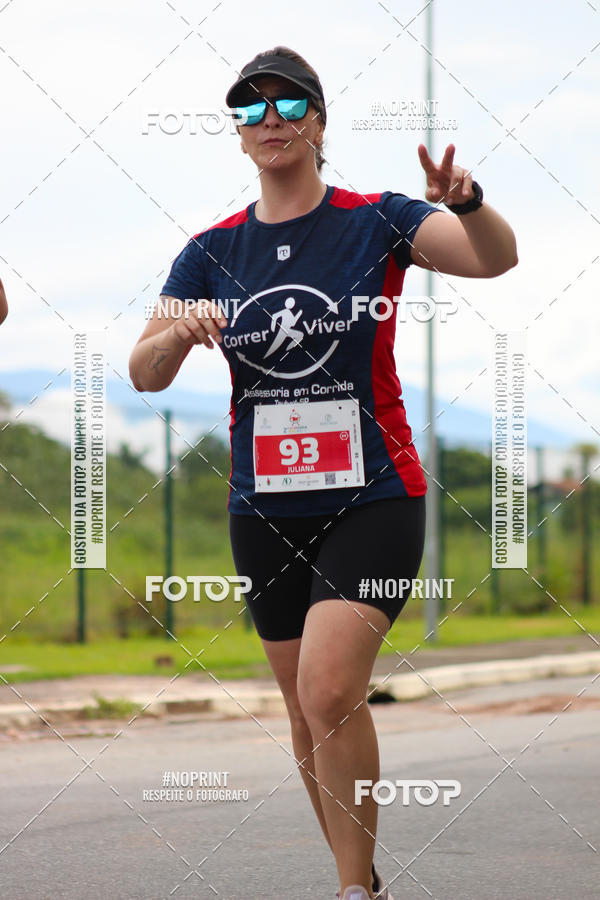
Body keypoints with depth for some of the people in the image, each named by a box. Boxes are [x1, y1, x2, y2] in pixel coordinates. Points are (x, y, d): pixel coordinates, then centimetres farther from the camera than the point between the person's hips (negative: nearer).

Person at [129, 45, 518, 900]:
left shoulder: (375, 221, -4)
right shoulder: (213, 252, 5)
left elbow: (495, 257, -18)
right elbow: (144, 374, 2)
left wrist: (467, 202, -40)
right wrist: (178, 334, -21)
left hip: (374, 498, -4)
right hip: (264, 507, 4)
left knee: (330, 693, -21)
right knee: (307, 712, 10)